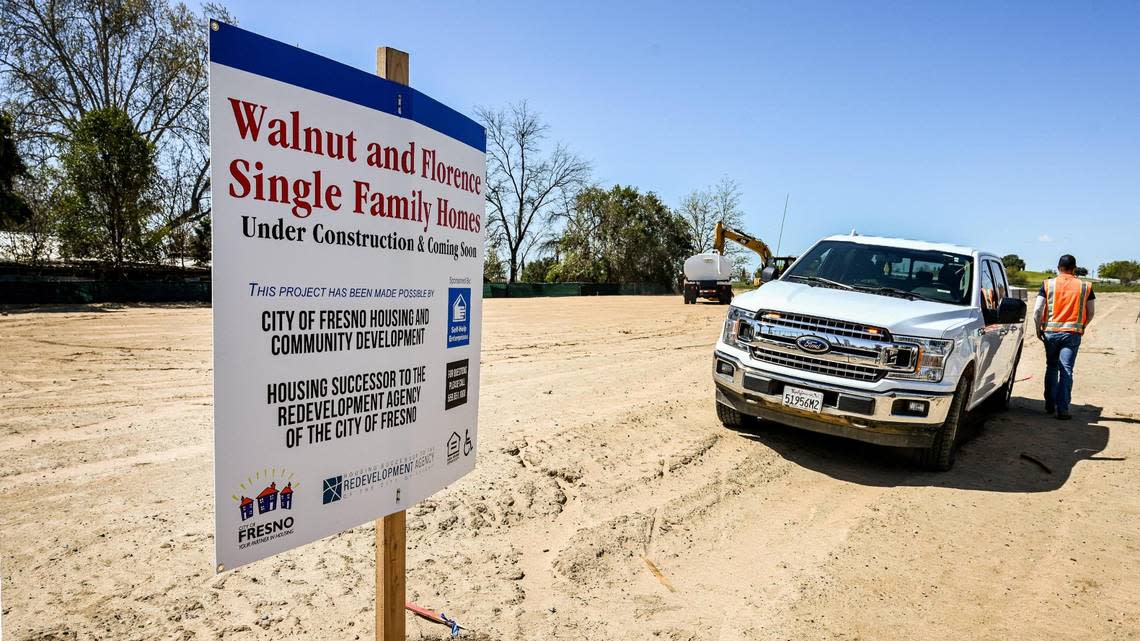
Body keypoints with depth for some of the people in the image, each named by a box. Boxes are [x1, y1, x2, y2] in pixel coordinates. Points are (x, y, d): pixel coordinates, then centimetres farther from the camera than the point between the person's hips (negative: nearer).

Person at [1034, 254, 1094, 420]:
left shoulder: (1048, 284, -1)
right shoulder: (1085, 287, 3)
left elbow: (1037, 310, -6)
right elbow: (1090, 313, 8)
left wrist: (1038, 330, 7)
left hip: (1050, 332, 0)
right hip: (1072, 334, 0)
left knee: (1051, 368, 14)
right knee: (1066, 371, 0)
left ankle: (1050, 405, 18)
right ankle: (1062, 409, -2)